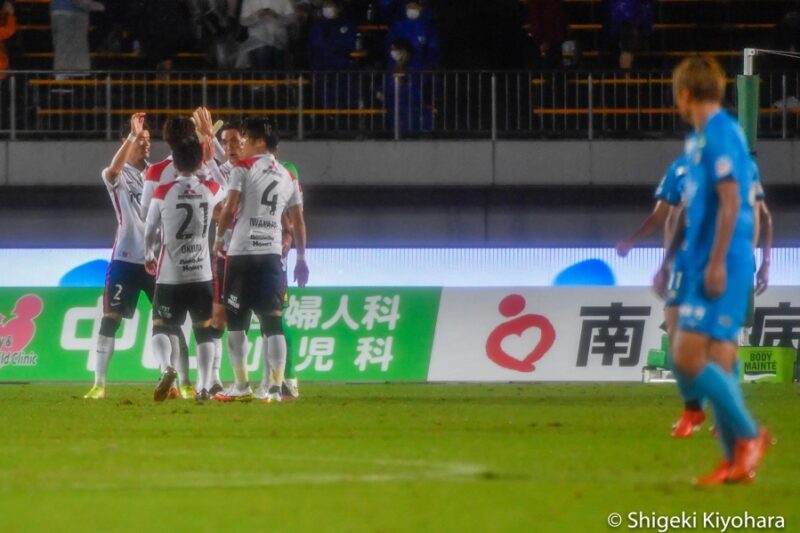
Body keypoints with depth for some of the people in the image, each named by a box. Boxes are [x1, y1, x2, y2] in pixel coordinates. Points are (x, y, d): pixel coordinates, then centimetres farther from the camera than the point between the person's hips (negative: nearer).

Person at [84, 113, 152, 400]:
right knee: (110, 319, -6)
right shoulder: (120, 176, -3)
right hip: (127, 258, -4)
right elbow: (113, 170, -26)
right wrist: (132, 136, -37)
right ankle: (99, 383, -3)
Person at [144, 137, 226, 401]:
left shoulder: (163, 193, -8)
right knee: (204, 331, 12)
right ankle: (203, 387, 5)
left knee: (161, 328, 5)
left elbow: (150, 231, 5)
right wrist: (211, 159, 34)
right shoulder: (210, 190, -1)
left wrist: (149, 256, 24)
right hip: (201, 276, 2)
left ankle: (167, 368, -23)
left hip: (170, 276, -2)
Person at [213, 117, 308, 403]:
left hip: (243, 253, -4)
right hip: (272, 254, 4)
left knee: (236, 321, 5)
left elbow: (230, 209, -10)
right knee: (272, 321, 3)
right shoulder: (287, 176, 12)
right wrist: (301, 258, 20)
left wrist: (219, 237, 6)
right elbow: (298, 221, 14)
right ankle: (276, 387, -5)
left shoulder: (243, 168, -4)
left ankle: (241, 386, 3)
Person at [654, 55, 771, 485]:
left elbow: (731, 200, -19)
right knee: (718, 364, 7)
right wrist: (667, 261, 30)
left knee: (688, 360, -13)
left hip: (722, 268, -9)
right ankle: (737, 461, 8)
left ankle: (748, 434, -4)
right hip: (703, 266, 9)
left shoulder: (719, 135, -12)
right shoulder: (699, 139, 18)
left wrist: (716, 262, -21)